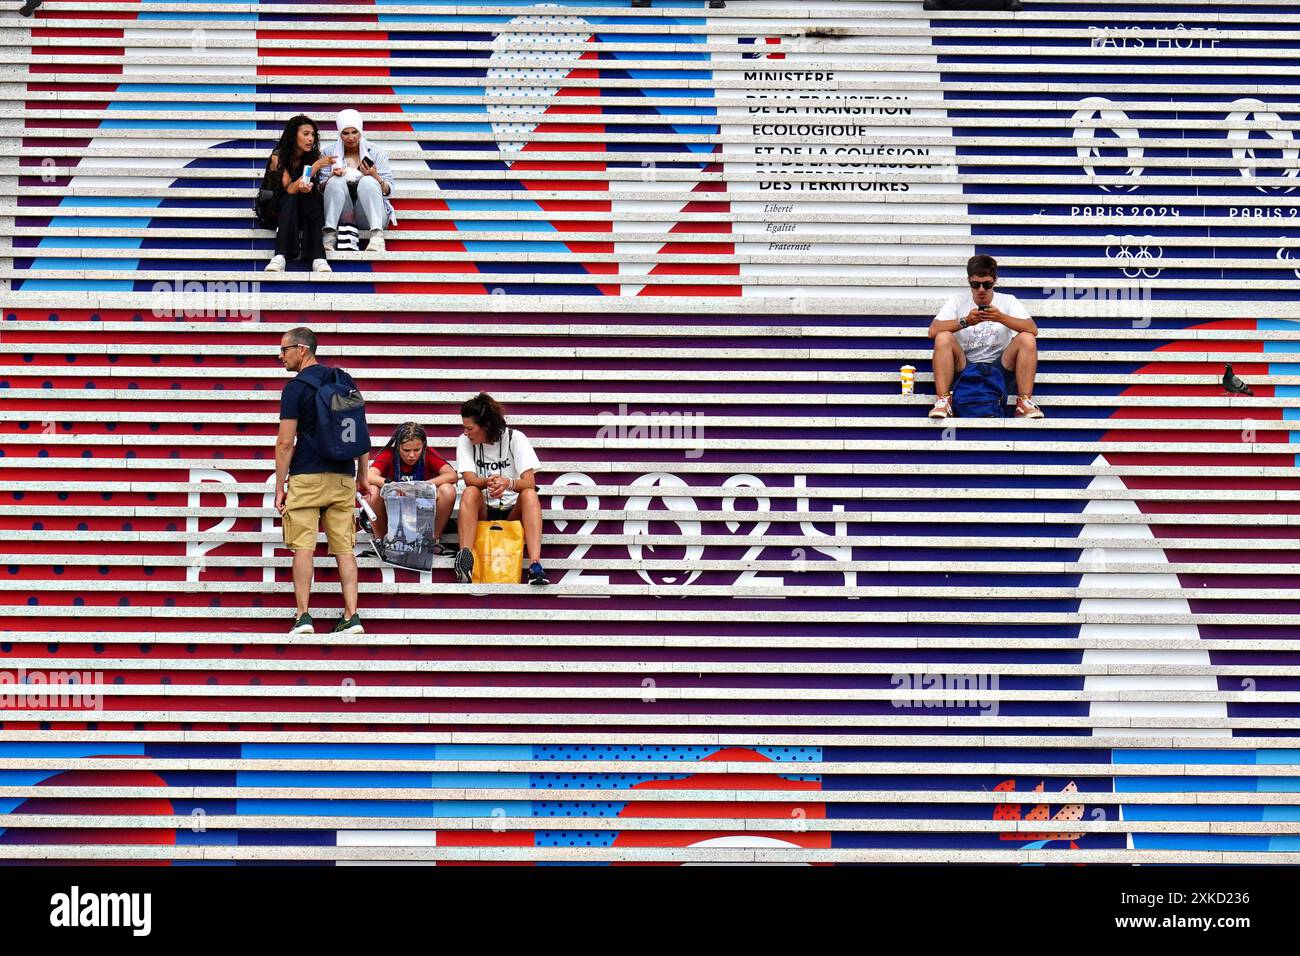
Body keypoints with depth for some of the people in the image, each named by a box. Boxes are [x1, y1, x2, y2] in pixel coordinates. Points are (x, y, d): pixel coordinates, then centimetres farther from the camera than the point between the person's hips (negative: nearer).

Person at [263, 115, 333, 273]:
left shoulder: (314, 156, -4)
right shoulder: (278, 157, -13)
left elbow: (320, 188, -13)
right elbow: (289, 189, -26)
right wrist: (315, 167, -38)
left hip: (304, 212, 2)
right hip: (280, 210, -2)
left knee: (310, 196, -30)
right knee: (290, 199, -34)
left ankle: (318, 258, -48)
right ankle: (280, 256, -51)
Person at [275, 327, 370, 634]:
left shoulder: (295, 388, -6)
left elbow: (285, 442, -9)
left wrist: (279, 488, -4)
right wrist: (363, 476, 19)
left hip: (307, 477, -5)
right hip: (343, 476, 5)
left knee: (303, 547, -2)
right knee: (344, 548, 4)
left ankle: (303, 617, -6)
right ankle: (352, 617, -1)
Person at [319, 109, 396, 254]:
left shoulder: (376, 153, 4)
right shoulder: (329, 153, 7)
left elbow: (388, 191, -1)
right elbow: (320, 188, 3)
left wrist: (376, 177, -22)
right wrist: (331, 177, -17)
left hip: (368, 215, -1)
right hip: (341, 215, 1)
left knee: (367, 181, -26)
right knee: (337, 181, -23)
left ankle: (377, 235, -41)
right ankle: (329, 235, -35)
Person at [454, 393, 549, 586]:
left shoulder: (515, 438, -7)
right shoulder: (465, 442, -1)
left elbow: (529, 483, -18)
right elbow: (470, 479, -15)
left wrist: (508, 483, -40)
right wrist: (487, 482, -38)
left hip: (513, 512, -1)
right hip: (482, 512, 1)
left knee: (529, 494, -32)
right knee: (470, 493, -29)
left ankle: (535, 565, -48)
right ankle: (465, 557, -46)